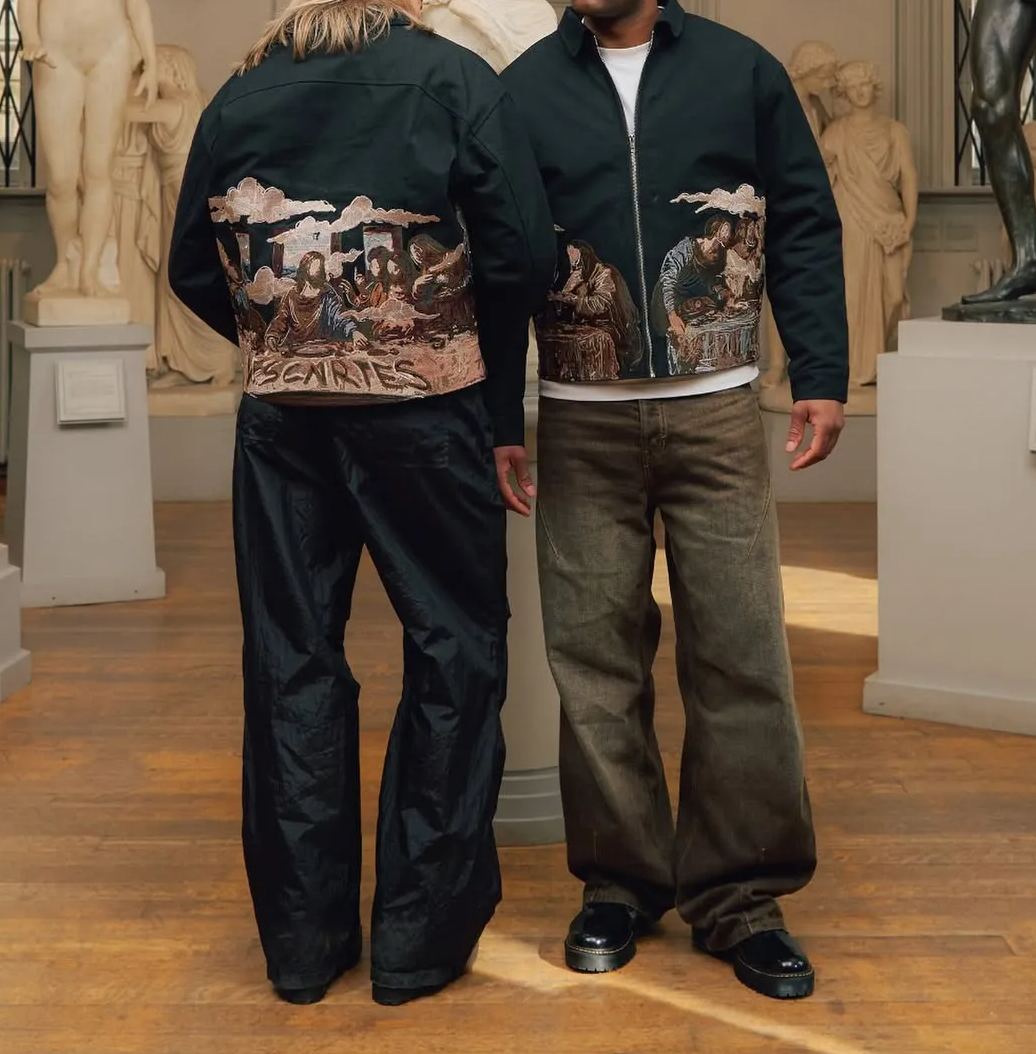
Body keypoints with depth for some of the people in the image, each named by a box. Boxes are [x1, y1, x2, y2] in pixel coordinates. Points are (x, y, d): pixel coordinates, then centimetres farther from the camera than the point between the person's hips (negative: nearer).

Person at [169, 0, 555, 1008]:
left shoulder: (236, 99, 8)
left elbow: (193, 270, 8)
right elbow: (522, 255, -8)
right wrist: (500, 408, 4)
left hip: (281, 417, 3)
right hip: (423, 408, -3)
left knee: (291, 660, 10)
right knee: (453, 651, 8)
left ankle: (303, 938, 17)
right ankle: (420, 935, 10)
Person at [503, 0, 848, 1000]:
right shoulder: (525, 88, 5)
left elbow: (805, 229, 5)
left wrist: (822, 377, -2)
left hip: (717, 413, 0)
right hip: (581, 421, 1)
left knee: (741, 657, -1)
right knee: (595, 660, 5)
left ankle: (739, 897, 12)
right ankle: (622, 881, 20)